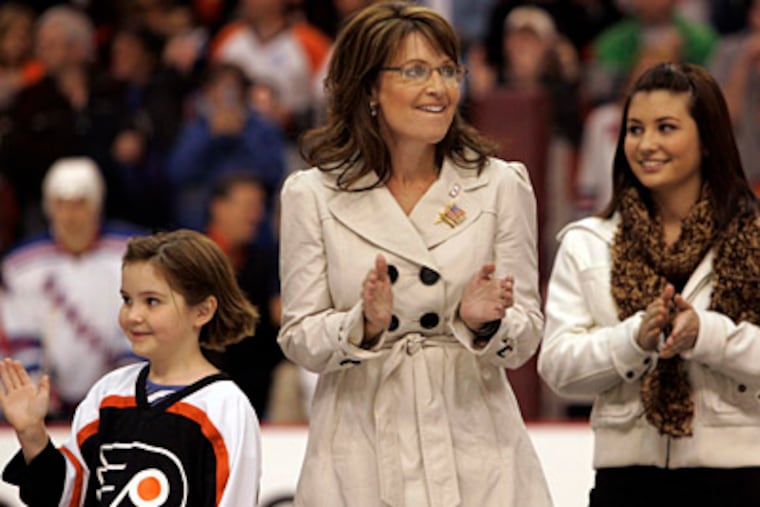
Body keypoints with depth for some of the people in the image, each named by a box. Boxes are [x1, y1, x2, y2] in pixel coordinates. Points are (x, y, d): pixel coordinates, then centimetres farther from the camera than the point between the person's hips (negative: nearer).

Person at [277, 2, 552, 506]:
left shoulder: (502, 185, 7)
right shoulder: (312, 195, 5)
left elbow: (526, 336, 5)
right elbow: (299, 339, 1)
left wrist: (484, 321, -15)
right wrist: (365, 325, -16)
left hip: (474, 443, 1)